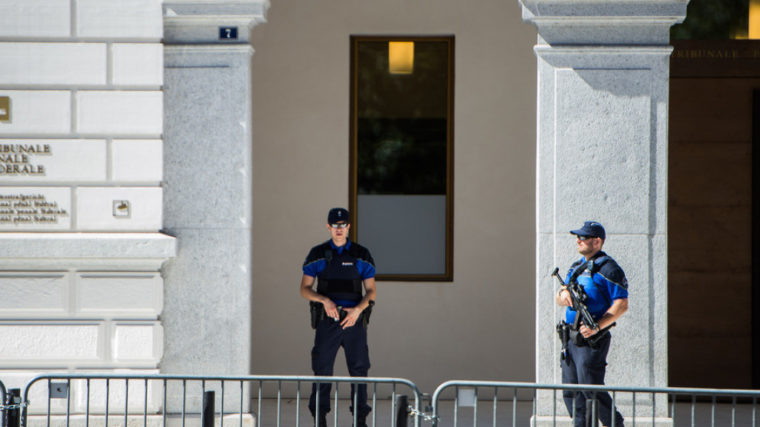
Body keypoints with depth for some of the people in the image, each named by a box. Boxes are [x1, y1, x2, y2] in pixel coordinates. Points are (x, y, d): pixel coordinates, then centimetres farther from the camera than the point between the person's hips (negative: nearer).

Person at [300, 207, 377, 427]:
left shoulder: (361, 255, 7)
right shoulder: (317, 254, 6)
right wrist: (325, 300, -15)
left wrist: (358, 309, -13)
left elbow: (371, 291, 6)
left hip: (354, 320, 0)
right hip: (327, 320, 0)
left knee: (359, 369, -2)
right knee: (322, 369, -3)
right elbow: (305, 289, 4)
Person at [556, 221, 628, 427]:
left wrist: (596, 327, -23)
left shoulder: (608, 269, -8)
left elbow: (621, 304, -15)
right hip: (572, 338, 8)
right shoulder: (576, 267, 18)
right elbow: (559, 299, 19)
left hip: (592, 340, -8)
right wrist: (563, 294, -7)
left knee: (591, 389, -11)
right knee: (571, 393, 7)